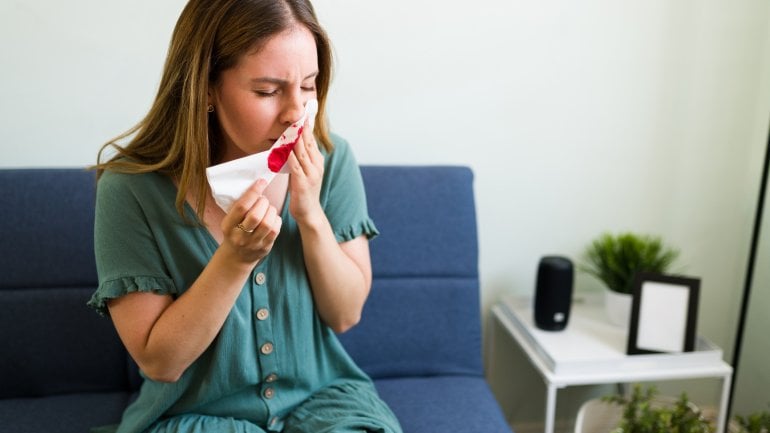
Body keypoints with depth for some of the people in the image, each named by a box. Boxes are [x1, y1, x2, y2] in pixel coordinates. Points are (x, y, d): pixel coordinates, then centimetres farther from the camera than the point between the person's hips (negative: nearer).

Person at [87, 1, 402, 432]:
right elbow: (159, 362, -13)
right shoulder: (131, 187, -16)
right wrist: (235, 259, -27)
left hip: (324, 396, 2)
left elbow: (345, 314, -6)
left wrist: (311, 215, -21)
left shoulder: (331, 160, -10)